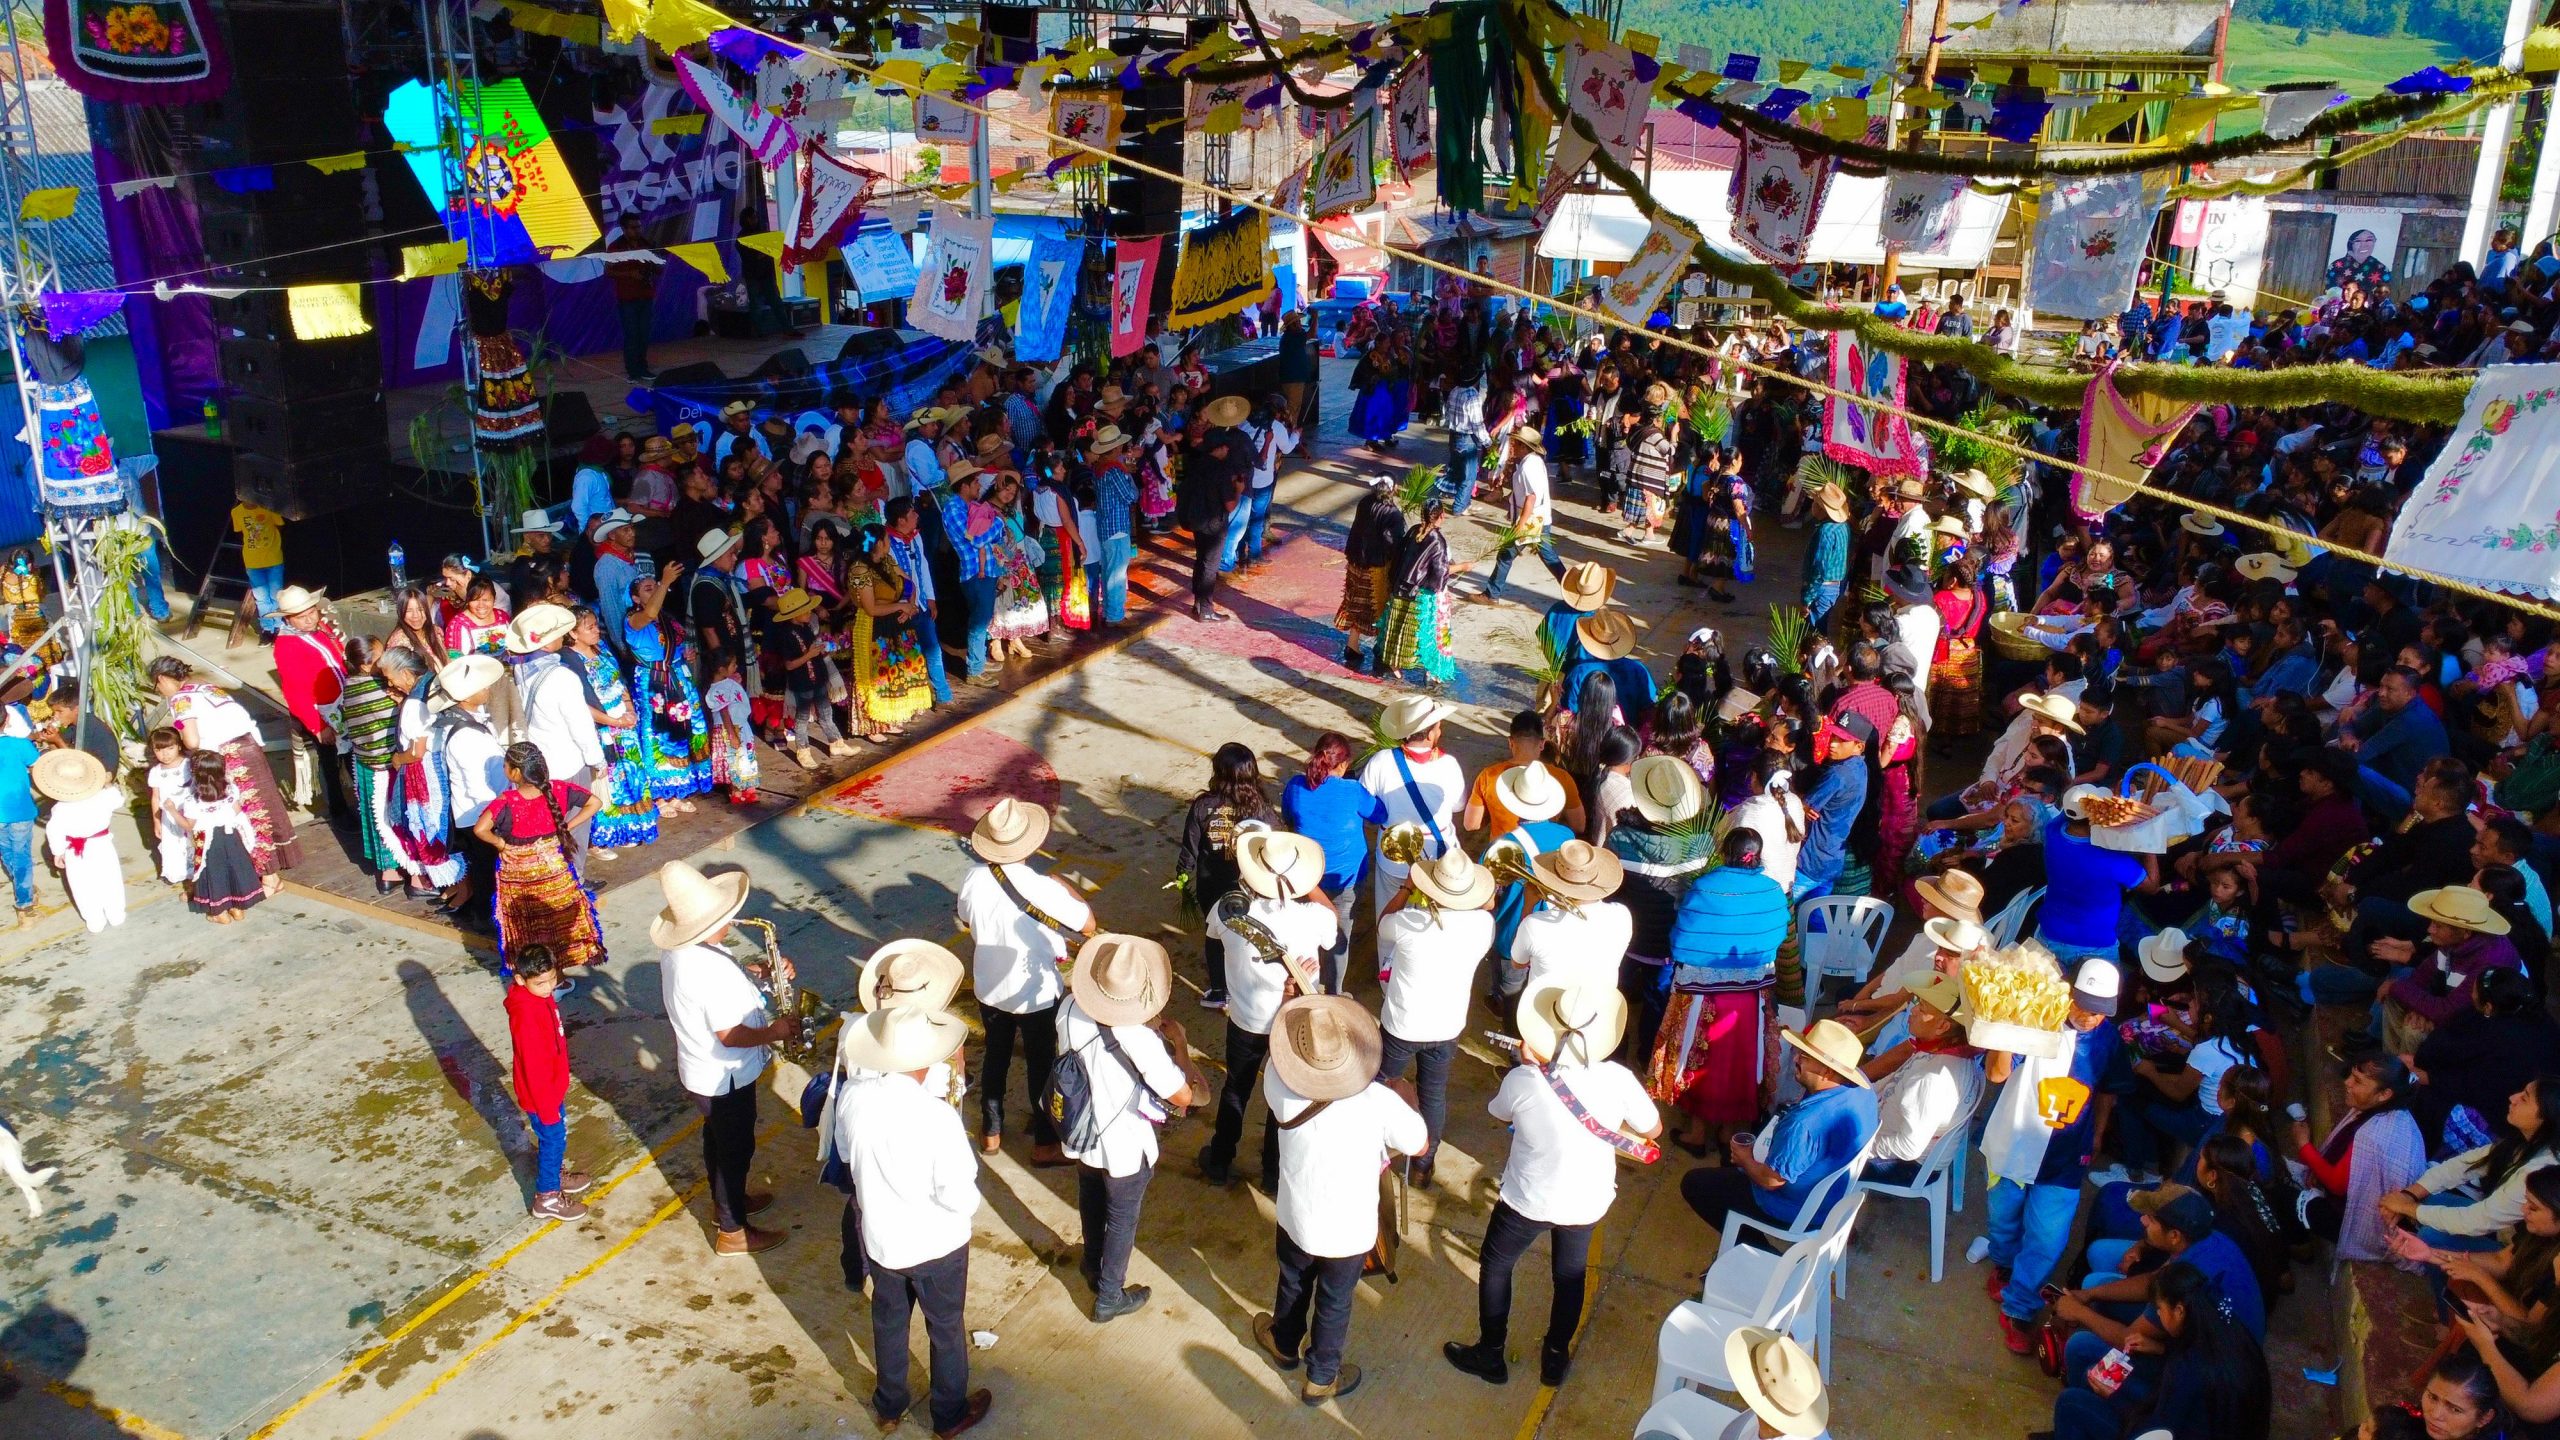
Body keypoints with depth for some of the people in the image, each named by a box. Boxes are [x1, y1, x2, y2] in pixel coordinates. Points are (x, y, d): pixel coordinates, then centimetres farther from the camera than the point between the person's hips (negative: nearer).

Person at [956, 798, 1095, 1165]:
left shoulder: (973, 879, -17)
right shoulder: (1041, 888, -32)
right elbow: (1089, 925, -17)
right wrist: (1064, 887, -5)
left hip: (989, 987, 4)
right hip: (1036, 993, -4)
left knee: (995, 1057, 24)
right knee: (1041, 1065, 16)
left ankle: (990, 1132, 41)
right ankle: (1045, 1143, 31)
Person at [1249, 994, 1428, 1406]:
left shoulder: (1278, 1083, -27)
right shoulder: (1379, 1101, -31)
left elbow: (1280, 1043, -2)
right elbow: (1419, 1144, -12)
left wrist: (1293, 998, 5)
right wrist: (1404, 1099, 3)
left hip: (1297, 1218, 2)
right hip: (1350, 1228, -2)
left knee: (1293, 1285, 31)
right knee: (1333, 1304, 24)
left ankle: (1285, 1345, 58)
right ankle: (1322, 1379, 46)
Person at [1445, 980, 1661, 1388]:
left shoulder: (1522, 1081, -27)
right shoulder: (1616, 1079, -24)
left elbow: (1500, 1114, -4)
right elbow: (1652, 1129, -6)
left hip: (1528, 1200, -2)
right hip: (1588, 1201, 2)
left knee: (1495, 1265, 25)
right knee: (1570, 1274, 28)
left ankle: (1490, 1355, 38)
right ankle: (1556, 1357, 44)